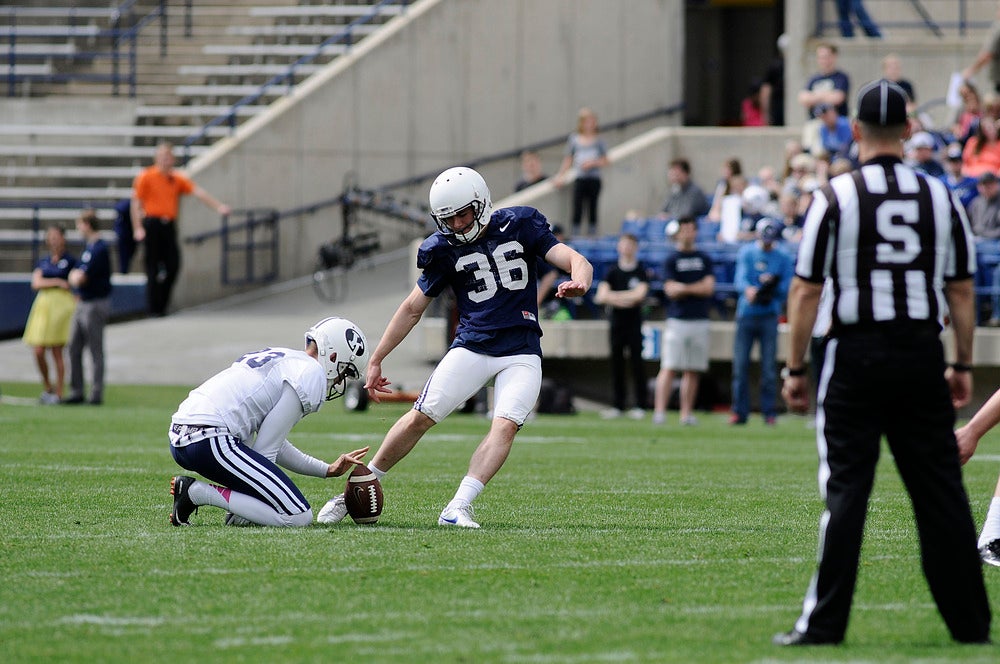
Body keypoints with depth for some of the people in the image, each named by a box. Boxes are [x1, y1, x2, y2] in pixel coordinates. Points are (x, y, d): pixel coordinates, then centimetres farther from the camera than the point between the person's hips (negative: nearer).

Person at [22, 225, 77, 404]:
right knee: (38, 351, -4)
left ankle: (58, 393, 1)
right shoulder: (43, 262, 13)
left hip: (62, 304, -4)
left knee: (57, 352, -5)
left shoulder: (70, 261, 3)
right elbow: (36, 283, 0)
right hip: (43, 304, 4)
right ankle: (47, 386, 16)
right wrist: (58, 282, -10)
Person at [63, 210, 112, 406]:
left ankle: (96, 395, 1)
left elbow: (80, 278, -20)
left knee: (96, 351, -3)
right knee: (74, 348, 10)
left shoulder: (99, 249, -18)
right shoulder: (89, 246, 14)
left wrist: (75, 276, 1)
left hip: (95, 304, -10)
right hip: (82, 303, 10)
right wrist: (76, 276, 0)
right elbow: (75, 276, 21)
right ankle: (76, 392, 15)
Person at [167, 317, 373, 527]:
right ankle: (198, 492, -11)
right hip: (210, 443, -10)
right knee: (300, 516, -10)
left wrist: (328, 470, 35)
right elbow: (266, 448, -6)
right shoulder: (312, 375, -3)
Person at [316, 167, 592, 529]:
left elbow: (576, 261, -7)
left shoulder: (520, 227, -2)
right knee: (420, 417, -6)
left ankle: (458, 508, -24)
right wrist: (376, 360, 10)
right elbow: (412, 309, 11)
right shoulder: (445, 250, 2)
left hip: (521, 353, -1)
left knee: (505, 425, -21)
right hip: (472, 347, 1)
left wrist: (577, 283, -32)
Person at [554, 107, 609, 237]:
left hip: (594, 179, 0)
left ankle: (592, 233, 8)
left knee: (592, 208, 3)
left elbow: (605, 161, 4)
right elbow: (568, 160, 12)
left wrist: (593, 163, -12)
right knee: (577, 208, -5)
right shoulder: (574, 139, 5)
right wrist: (561, 175, 5)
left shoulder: (598, 140, 3)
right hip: (580, 178, 0)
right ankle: (574, 235, -4)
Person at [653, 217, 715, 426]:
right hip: (677, 320, -4)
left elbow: (709, 287, 3)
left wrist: (684, 288, -5)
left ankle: (686, 414, 7)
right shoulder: (671, 260, 3)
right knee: (669, 368, -11)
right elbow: (670, 290, -6)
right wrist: (697, 288, -7)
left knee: (693, 371, 4)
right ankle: (659, 411, -15)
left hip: (700, 321, 4)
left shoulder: (705, 259, 13)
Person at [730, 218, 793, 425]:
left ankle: (769, 412, 2)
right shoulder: (746, 252, 6)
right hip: (746, 313, 0)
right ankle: (739, 411, 4)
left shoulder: (783, 258, 7)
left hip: (769, 316, 0)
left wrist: (773, 284, -17)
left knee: (768, 366, -4)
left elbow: (787, 287, 4)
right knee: (740, 364, -2)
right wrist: (747, 289, -31)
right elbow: (741, 276, -9)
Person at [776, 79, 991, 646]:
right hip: (922, 354, 3)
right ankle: (971, 622, 11)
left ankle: (824, 624, -3)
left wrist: (795, 370, 1)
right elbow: (961, 291, 8)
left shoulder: (836, 197, -5)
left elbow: (807, 291, -5)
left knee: (846, 490, 0)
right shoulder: (940, 198, 4)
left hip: (857, 354, -2)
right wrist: (964, 365, 16)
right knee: (940, 489, 8)